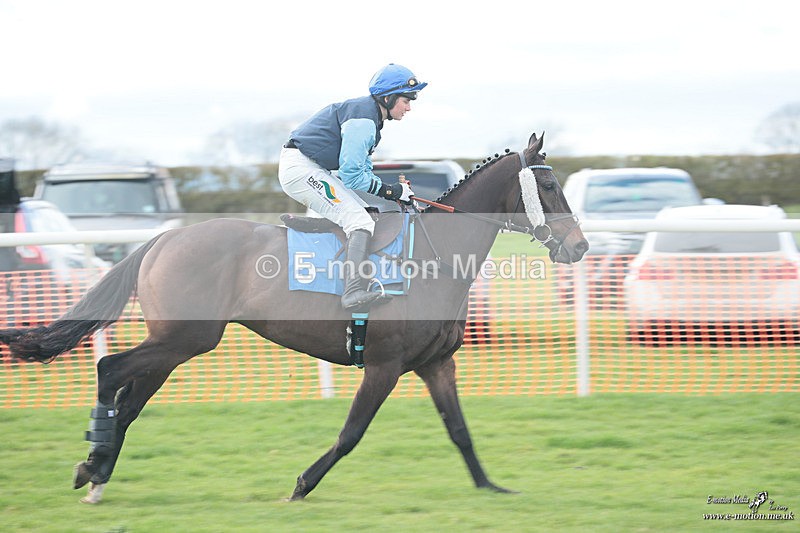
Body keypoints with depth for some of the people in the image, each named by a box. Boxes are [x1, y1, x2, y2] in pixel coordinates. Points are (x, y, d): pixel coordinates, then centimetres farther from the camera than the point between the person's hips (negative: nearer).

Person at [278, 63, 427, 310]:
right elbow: (351, 175, -20)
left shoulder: (370, 116, 15)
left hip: (316, 169, 11)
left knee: (366, 214, 16)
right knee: (359, 222, -20)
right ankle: (354, 292, -36)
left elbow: (363, 169, 19)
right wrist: (390, 191, -12)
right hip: (301, 168, -11)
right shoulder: (362, 119, -18)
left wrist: (394, 191, 5)